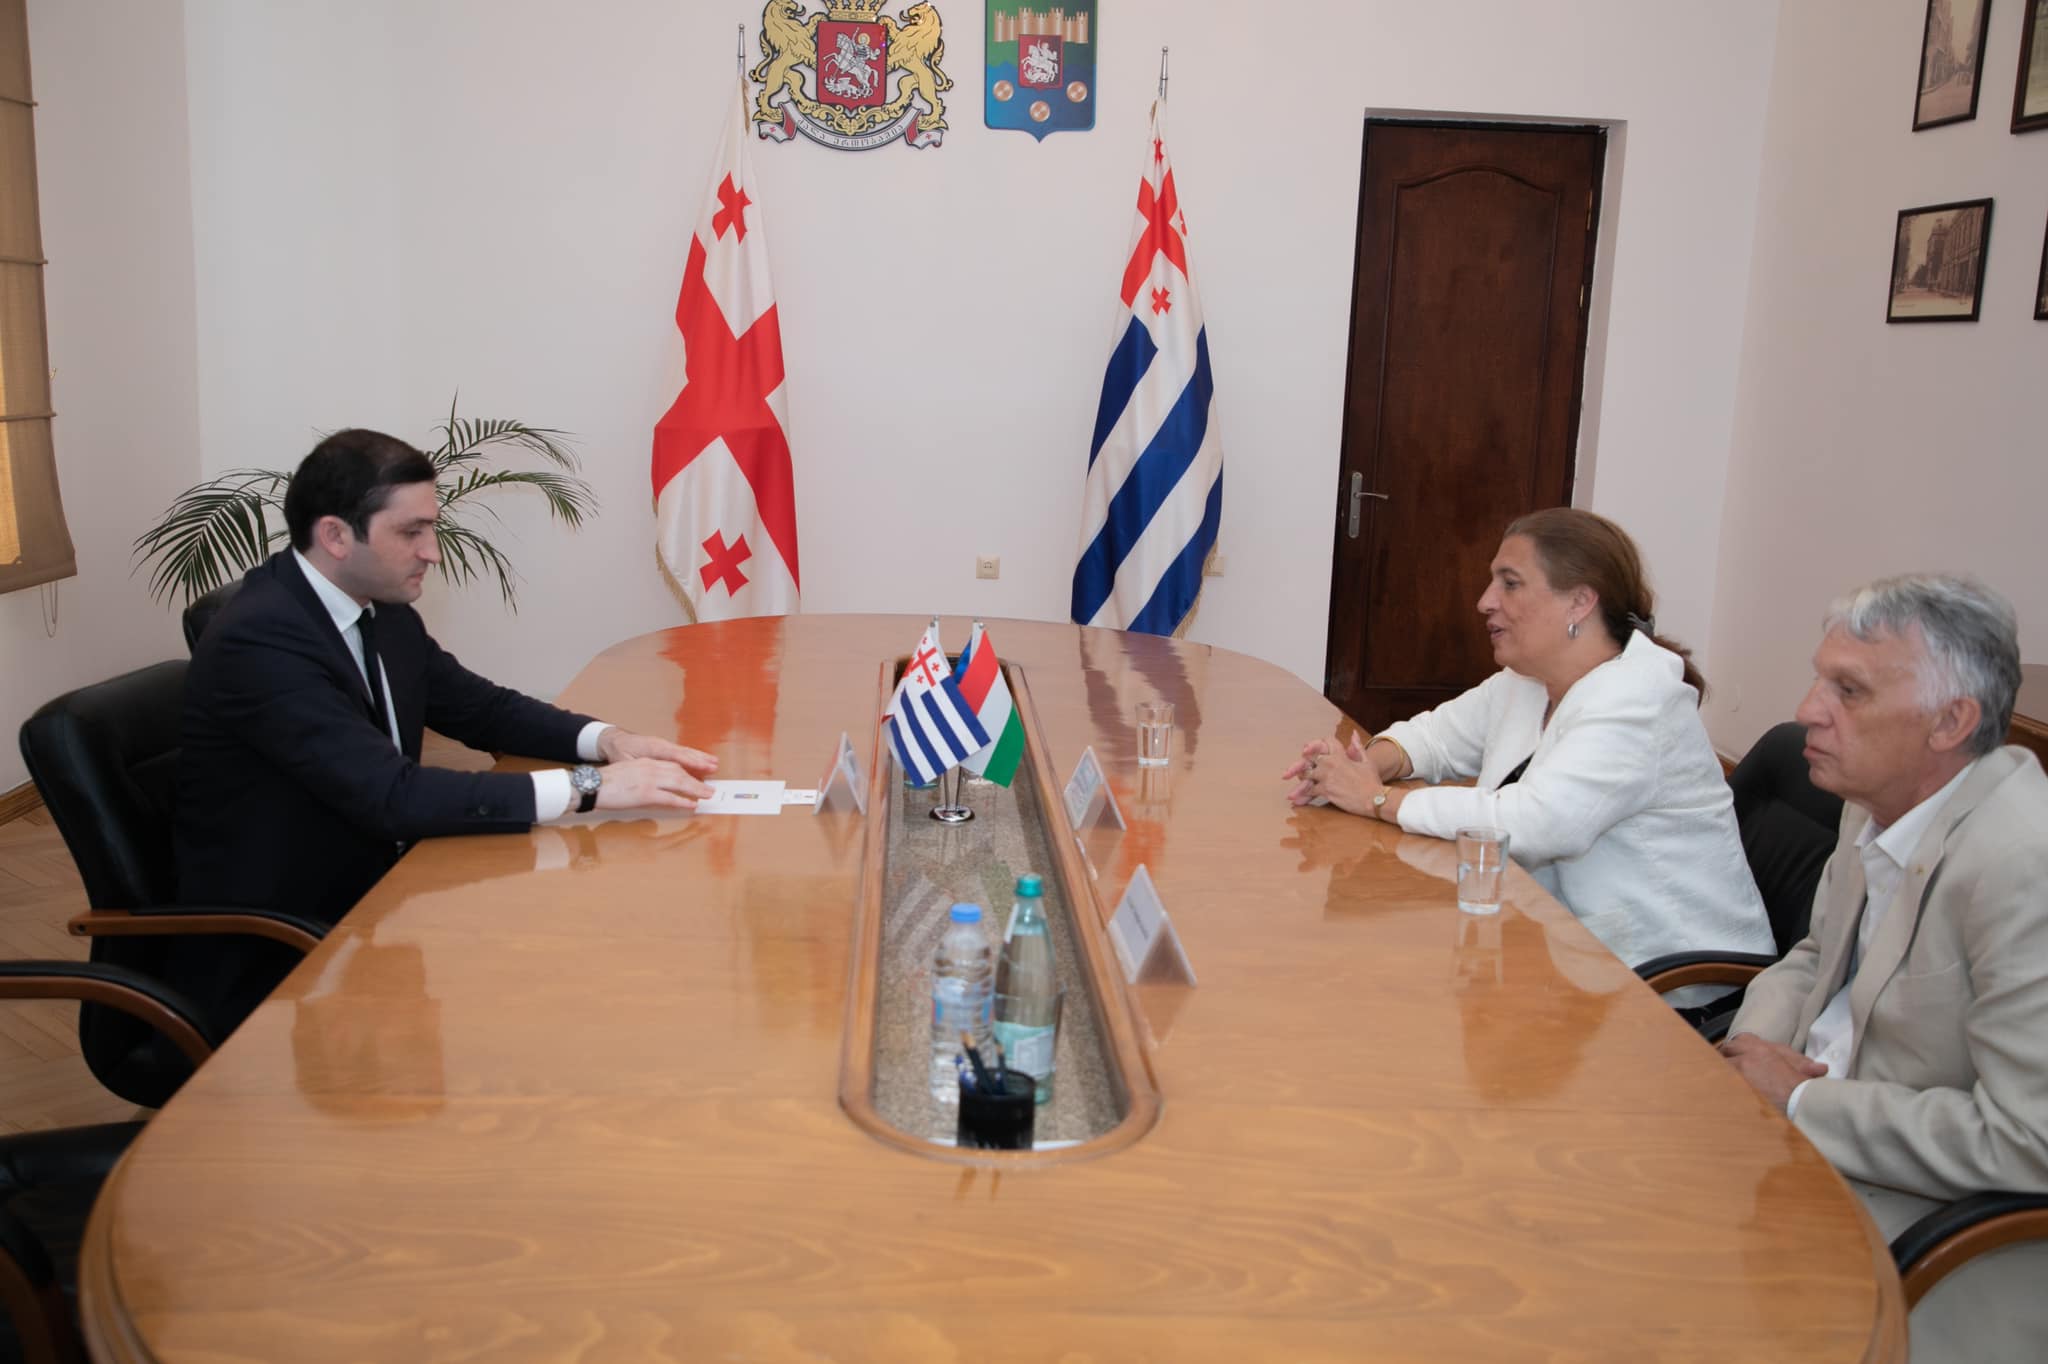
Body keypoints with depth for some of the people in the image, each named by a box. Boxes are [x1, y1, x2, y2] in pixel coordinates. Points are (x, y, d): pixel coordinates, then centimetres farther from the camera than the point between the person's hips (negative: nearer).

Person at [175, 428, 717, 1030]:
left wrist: (606, 741, -7)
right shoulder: (258, 639, -24)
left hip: (369, 902, 7)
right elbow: (391, 795, -32)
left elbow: (482, 708, 12)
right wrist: (587, 787, -33)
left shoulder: (382, 609, 1)